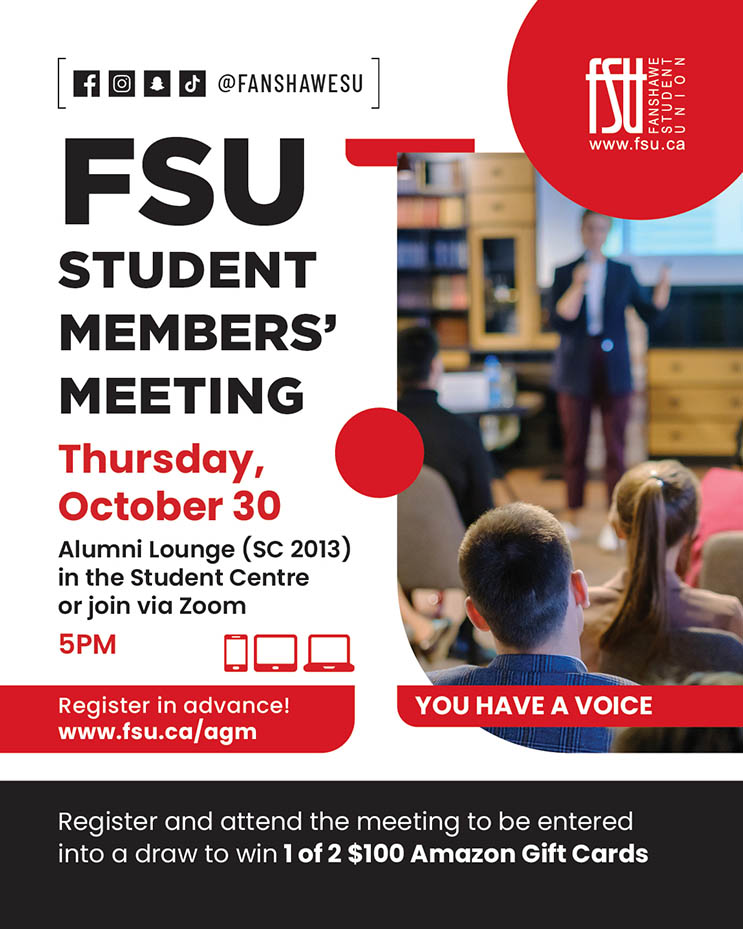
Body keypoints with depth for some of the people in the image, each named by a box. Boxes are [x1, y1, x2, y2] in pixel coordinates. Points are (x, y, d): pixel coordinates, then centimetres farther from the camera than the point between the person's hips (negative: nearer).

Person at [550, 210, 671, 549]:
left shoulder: (622, 273, 6)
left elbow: (649, 313, 6)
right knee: (574, 447, 6)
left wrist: (663, 287, -10)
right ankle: (573, 520, 18)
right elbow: (557, 320, -10)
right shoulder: (565, 273, 2)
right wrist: (577, 286, -20)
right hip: (576, 371, 0)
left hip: (613, 371, 0)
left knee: (614, 447, -2)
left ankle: (613, 524, 1)